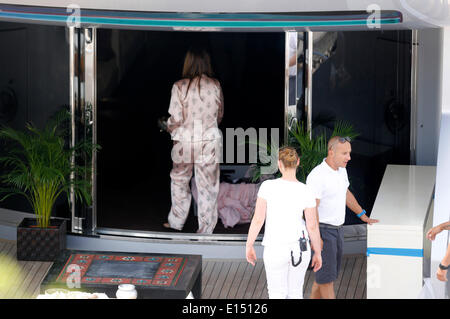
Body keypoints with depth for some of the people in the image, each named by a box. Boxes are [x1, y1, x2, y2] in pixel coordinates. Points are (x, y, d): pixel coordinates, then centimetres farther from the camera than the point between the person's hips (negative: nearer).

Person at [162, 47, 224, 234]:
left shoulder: (180, 87, -12)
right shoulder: (215, 86, -4)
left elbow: (175, 119, -11)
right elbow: (220, 115, 8)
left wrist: (169, 128, 11)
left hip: (185, 142, -1)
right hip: (210, 140, 1)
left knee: (179, 181, 18)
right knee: (208, 186, 8)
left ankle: (176, 222, 29)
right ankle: (205, 230, 13)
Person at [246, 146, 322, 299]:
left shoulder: (267, 186, -16)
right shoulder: (306, 192, -10)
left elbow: (258, 219, -15)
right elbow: (312, 226, -6)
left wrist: (249, 246, -2)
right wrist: (317, 253, 8)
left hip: (276, 250, -2)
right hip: (300, 246, 2)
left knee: (276, 295, 13)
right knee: (295, 292, 20)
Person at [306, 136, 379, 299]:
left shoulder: (341, 170, 5)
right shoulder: (317, 176, -22)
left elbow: (346, 194, 22)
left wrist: (363, 216, 24)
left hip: (337, 229, 9)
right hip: (322, 230, -9)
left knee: (324, 274, 14)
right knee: (327, 276, -5)